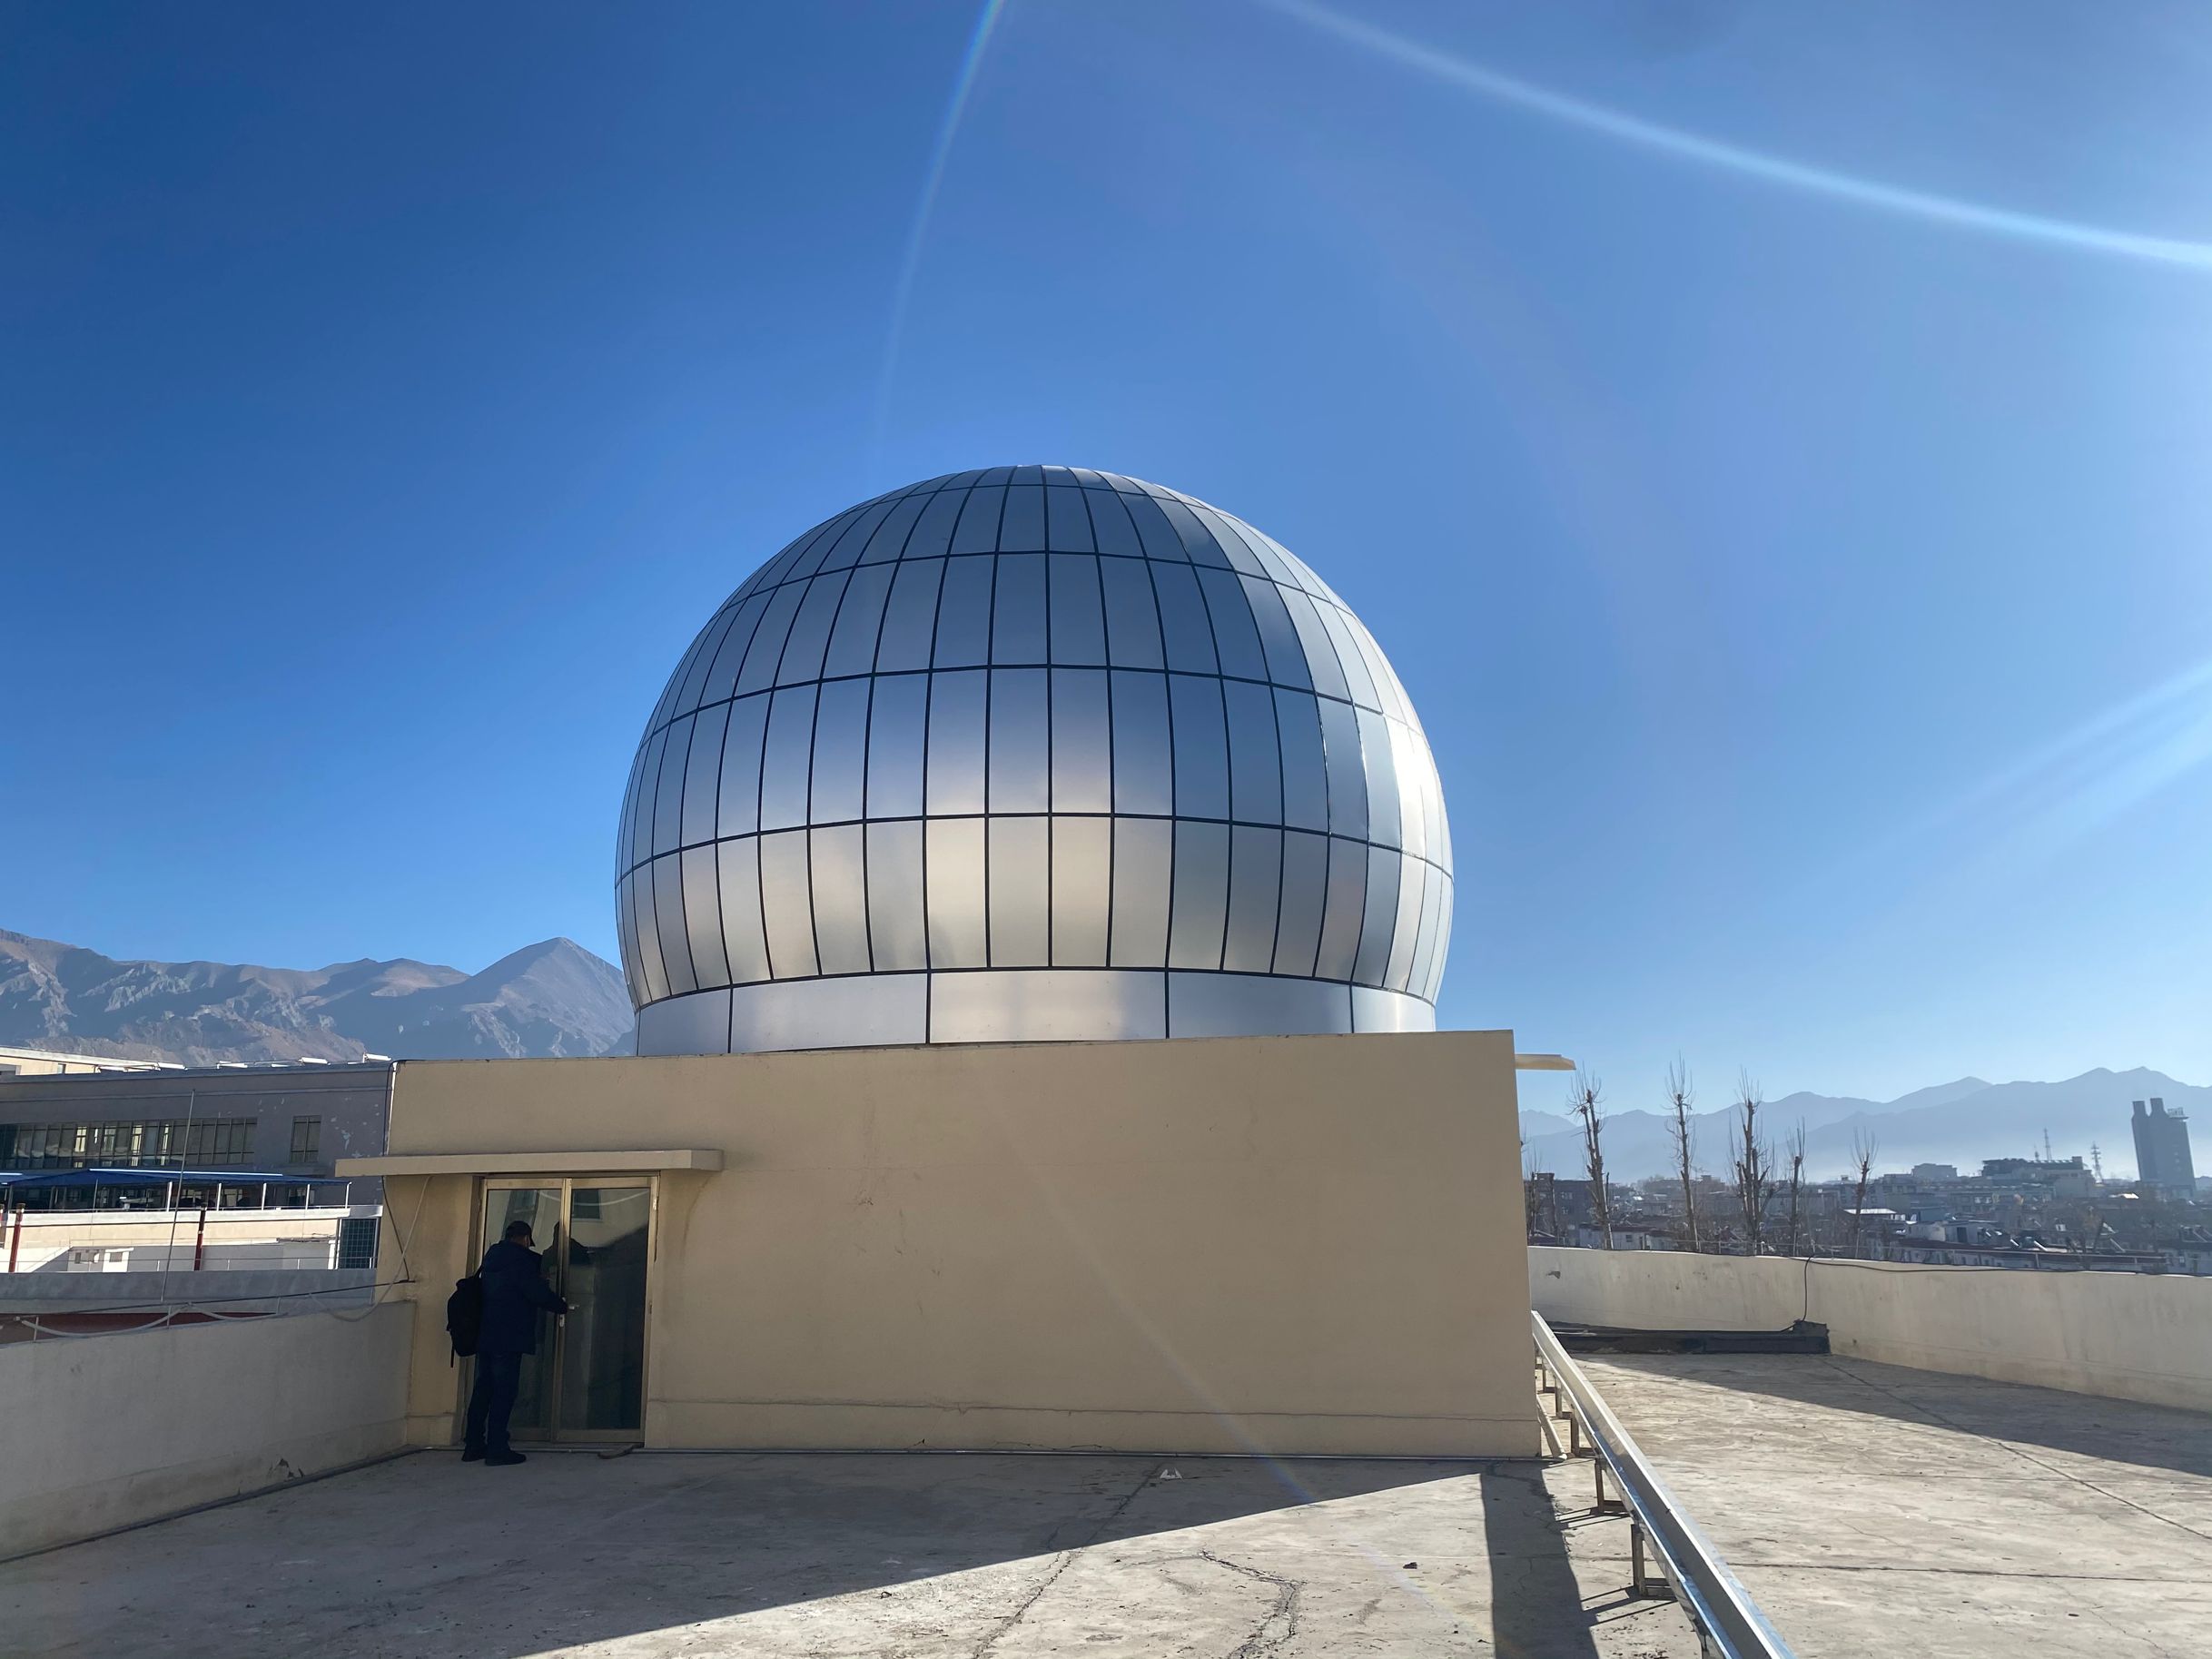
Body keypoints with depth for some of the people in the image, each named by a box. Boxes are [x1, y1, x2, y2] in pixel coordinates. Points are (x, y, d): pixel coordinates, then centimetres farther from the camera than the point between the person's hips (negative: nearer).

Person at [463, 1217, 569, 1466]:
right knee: (504, 1391, -5)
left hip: (484, 1335, 8)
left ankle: (474, 1445, 17)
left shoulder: (491, 1257, 14)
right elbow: (539, 1293, -13)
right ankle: (496, 1450, -5)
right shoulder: (523, 1259, -10)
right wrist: (563, 1307, 4)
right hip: (509, 1338, -8)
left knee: (483, 1388, 13)